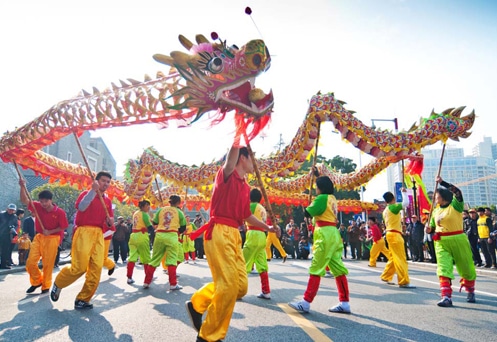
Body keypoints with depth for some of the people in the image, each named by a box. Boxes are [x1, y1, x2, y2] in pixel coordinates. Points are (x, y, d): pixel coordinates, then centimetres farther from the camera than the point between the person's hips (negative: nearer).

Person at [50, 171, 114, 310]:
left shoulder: (108, 200, 16)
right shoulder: (86, 193, 1)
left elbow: (109, 221, 20)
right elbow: (80, 207, -22)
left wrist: (110, 222, -4)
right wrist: (93, 190, -25)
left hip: (99, 234, 6)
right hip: (84, 232, -6)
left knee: (97, 268, -3)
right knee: (79, 267, -10)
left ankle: (83, 299, 8)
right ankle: (57, 284, 19)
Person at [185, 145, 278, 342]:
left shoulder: (245, 187, 19)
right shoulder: (226, 175, -4)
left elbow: (247, 216, 26)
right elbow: (230, 161, -27)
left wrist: (268, 228, 21)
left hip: (234, 235, 8)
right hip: (219, 233, -8)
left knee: (241, 286, 6)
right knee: (229, 285, -10)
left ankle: (197, 304, 23)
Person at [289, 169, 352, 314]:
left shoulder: (322, 198, -11)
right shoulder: (332, 198, 14)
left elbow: (307, 213, -13)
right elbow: (325, 184, 36)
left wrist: (310, 205, 7)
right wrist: (318, 175, 43)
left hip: (325, 235, -9)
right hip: (334, 234, 9)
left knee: (316, 269, -9)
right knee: (338, 269, 8)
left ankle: (306, 302, -8)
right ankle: (344, 303, 12)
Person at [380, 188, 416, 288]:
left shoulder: (385, 210, 15)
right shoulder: (393, 207, -12)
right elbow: (406, 203, -19)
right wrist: (403, 192, -5)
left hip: (390, 234, 9)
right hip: (395, 235, -9)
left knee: (393, 257, 16)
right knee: (400, 259, -9)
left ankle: (386, 277, 22)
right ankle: (404, 282, -9)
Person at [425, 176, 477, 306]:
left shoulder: (455, 205, -3)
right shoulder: (436, 211, 12)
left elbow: (457, 192, -20)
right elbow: (433, 226, 19)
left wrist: (442, 182, -18)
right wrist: (429, 229, -4)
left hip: (458, 240, -4)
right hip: (441, 242, 4)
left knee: (466, 268, 10)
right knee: (443, 269, -11)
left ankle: (470, 293, 34)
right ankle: (446, 297, -14)